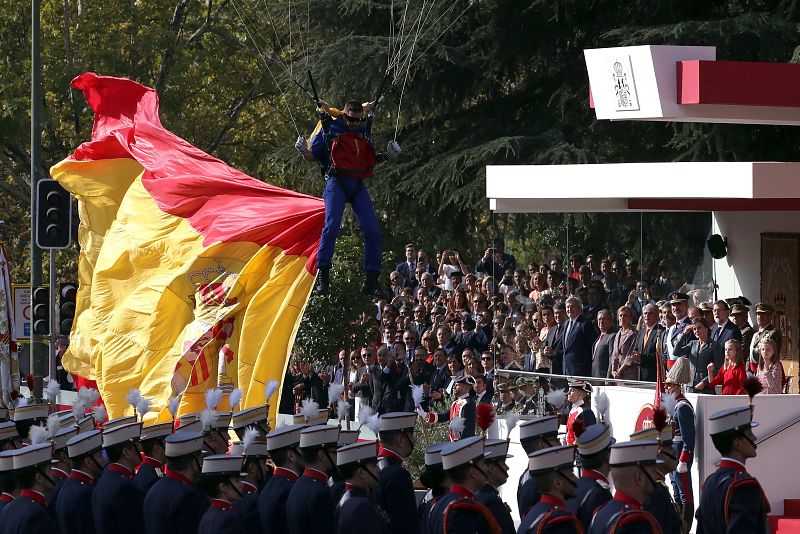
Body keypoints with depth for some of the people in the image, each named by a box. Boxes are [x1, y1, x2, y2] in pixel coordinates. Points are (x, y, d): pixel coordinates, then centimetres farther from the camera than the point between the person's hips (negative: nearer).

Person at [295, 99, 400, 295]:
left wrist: (389, 153, 8)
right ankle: (323, 275, -18)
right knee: (332, 225, -21)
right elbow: (311, 157, 8)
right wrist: (303, 150, -14)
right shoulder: (329, 128, 5)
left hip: (358, 185, 4)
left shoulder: (364, 131, 17)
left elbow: (370, 160, 25)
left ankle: (372, 279, 3)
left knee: (372, 229, -5)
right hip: (336, 183, -4)